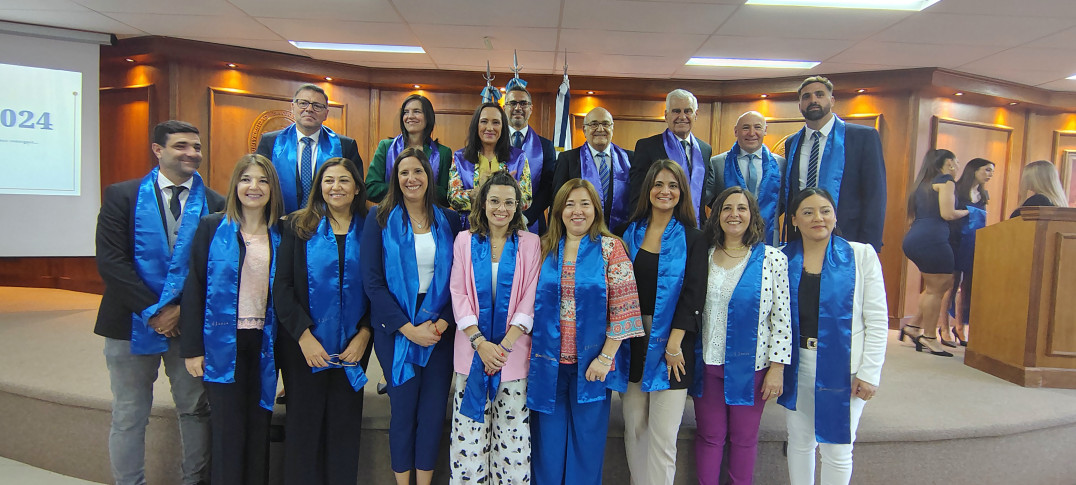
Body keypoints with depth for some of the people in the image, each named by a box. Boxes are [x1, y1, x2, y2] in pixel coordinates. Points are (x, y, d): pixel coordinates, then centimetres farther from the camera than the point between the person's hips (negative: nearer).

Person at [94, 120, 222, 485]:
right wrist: (153, 311, -14)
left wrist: (185, 311, -13)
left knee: (196, 411, 10)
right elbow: (110, 260, -8)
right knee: (128, 418, 12)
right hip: (132, 322, 0)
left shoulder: (214, 204, 1)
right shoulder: (121, 195, -1)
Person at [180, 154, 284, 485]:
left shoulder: (280, 234, 6)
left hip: (264, 343, 2)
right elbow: (194, 287, -2)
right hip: (223, 342, -2)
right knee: (228, 428, 3)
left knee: (259, 426, 9)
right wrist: (192, 348, -6)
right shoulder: (212, 227, -1)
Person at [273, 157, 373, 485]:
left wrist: (364, 335, -7)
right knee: (304, 423, 8)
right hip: (303, 345, -1)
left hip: (353, 346, 1)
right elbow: (282, 286, -4)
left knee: (345, 424, 9)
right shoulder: (299, 226, 1)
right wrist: (304, 336, -13)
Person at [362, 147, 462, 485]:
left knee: (433, 410, 6)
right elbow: (372, 281, -7)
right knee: (403, 409, 6)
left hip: (440, 328, 2)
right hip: (396, 328, -2)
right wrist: (408, 328, -13)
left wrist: (442, 323, -10)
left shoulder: (448, 220, 5)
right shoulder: (380, 219, -1)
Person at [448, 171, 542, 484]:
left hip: (513, 351, -1)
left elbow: (530, 298, -2)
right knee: (469, 433, 5)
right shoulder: (465, 241, 7)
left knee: (513, 434, 2)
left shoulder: (530, 243, 3)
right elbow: (458, 294, 1)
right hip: (472, 350, 1)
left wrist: (505, 345, -11)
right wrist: (480, 342, -10)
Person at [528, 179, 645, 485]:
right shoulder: (545, 249, 6)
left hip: (590, 364, -2)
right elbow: (532, 303, 10)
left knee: (586, 442, 9)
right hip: (548, 362, 2)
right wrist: (534, 351, 3)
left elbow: (622, 308, -6)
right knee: (548, 440, 11)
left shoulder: (610, 248, -2)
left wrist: (605, 358, -11)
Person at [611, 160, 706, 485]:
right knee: (634, 428, 10)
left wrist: (674, 343, -12)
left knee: (663, 434, -3)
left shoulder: (692, 239, 1)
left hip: (671, 340, -3)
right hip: (632, 339, 3)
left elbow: (693, 294, -6)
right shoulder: (629, 233, 9)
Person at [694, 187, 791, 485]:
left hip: (751, 365, -1)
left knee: (744, 437, 14)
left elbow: (782, 319, -6)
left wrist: (777, 368, -8)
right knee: (709, 435, 13)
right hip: (707, 362, 2)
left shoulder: (772, 259, -5)